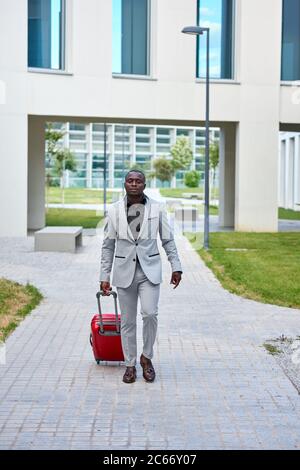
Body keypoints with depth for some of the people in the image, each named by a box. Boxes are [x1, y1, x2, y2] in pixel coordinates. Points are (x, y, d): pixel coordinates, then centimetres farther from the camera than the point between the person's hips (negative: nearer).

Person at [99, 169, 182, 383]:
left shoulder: (157, 208, 0)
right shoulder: (114, 210, 1)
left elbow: (168, 240, 6)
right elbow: (108, 245, 5)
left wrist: (176, 267, 2)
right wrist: (104, 276, 3)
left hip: (150, 270, -1)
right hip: (125, 271, 1)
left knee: (150, 313, -15)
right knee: (127, 321, 5)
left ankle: (147, 357, 8)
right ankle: (130, 365, 18)